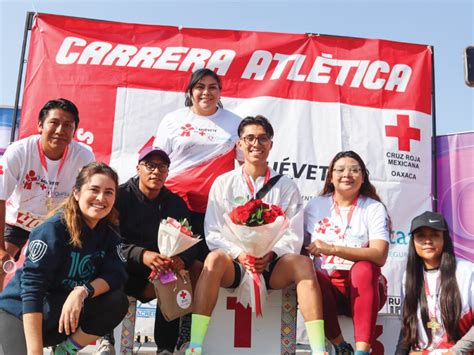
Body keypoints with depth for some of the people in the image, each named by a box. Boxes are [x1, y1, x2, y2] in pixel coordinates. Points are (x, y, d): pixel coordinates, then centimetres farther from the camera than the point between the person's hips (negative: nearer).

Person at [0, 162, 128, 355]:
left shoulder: (109, 233, -4)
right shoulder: (52, 229, -21)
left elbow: (116, 274, -12)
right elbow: (32, 288, -26)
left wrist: (82, 292, -33)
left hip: (68, 312, 5)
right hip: (20, 311, -4)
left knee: (118, 302, -19)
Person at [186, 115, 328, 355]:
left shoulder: (286, 186, 10)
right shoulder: (223, 183, 9)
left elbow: (293, 236, 3)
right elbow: (213, 233, 2)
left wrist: (270, 254, -16)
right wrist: (239, 254, -16)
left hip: (272, 265, 1)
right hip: (234, 263, 0)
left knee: (302, 263, -29)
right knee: (215, 259, -34)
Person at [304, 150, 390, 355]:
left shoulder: (374, 208, -1)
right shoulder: (315, 206, 7)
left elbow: (379, 256, -15)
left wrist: (332, 249, -26)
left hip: (364, 287, -1)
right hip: (328, 288, 2)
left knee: (363, 268, -33)